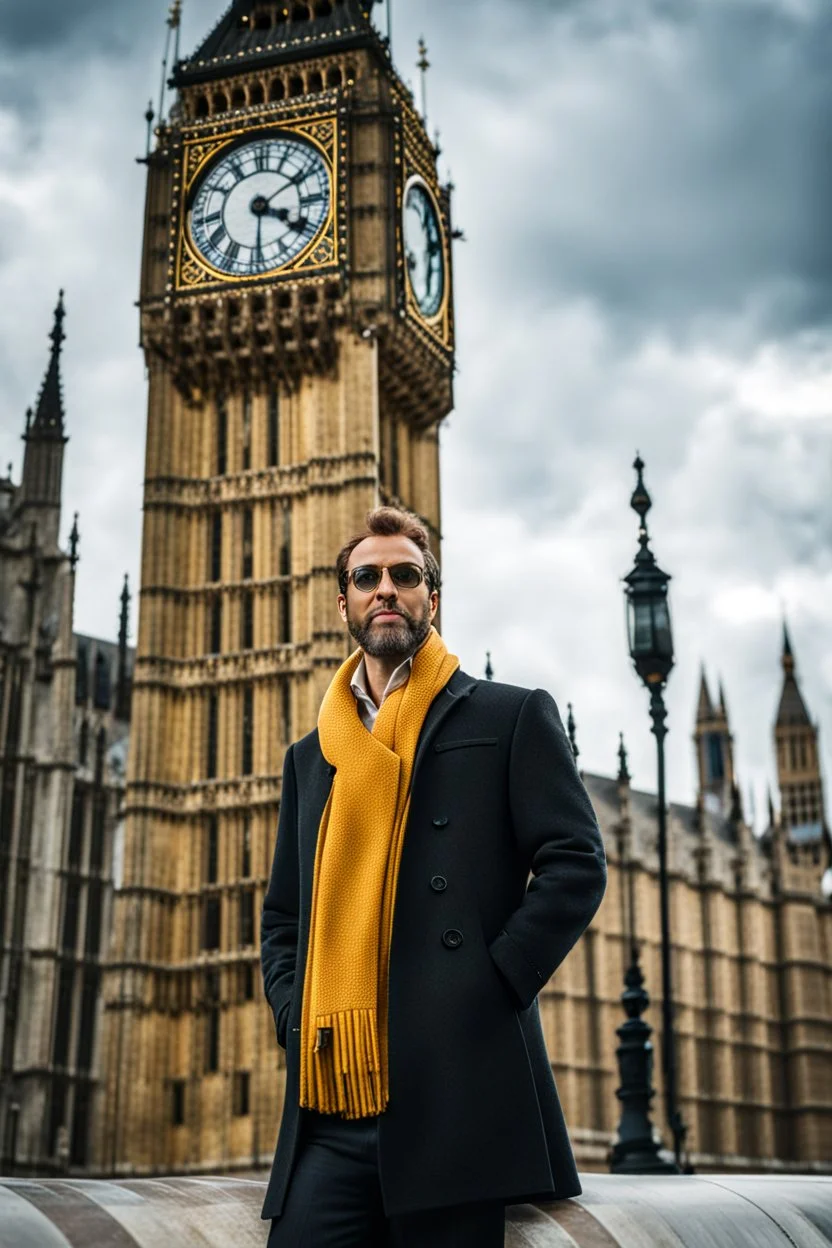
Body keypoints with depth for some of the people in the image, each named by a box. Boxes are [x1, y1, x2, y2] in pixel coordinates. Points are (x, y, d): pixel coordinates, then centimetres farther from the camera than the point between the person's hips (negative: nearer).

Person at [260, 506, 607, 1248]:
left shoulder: (510, 717, 6)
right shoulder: (311, 755, 21)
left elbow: (576, 863, -2)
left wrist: (489, 989, -10)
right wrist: (295, 1016, 6)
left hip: (457, 1091, -4)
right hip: (331, 1105, 4)